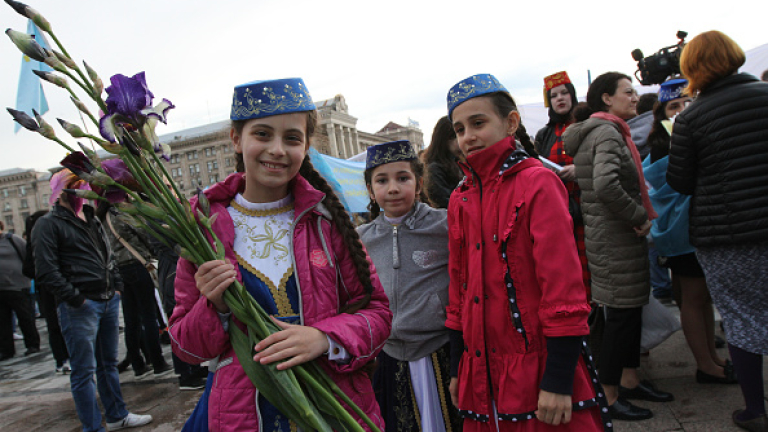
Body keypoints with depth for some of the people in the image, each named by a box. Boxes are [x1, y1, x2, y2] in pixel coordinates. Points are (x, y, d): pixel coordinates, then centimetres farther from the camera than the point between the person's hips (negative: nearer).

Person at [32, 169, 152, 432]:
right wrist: (76, 299, -16)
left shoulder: (92, 220, 18)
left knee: (108, 363, 17)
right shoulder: (49, 225, -6)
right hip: (79, 308, -7)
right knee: (84, 371, 1)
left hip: (109, 302, 8)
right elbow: (46, 272, -15)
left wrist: (116, 286, 12)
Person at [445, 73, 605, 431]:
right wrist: (457, 368, 13)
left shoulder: (537, 183, -9)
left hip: (538, 371, -5)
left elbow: (562, 280, -13)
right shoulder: (460, 200, 8)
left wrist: (558, 380, -15)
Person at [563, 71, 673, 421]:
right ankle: (609, 396, 9)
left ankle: (630, 381, 30)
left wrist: (639, 216, 13)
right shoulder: (607, 132, -16)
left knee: (632, 308, 16)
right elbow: (606, 185, -32)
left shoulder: (608, 131, 17)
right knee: (620, 313, -3)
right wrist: (639, 216, -19)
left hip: (620, 234, 10)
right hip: (615, 237, -10)